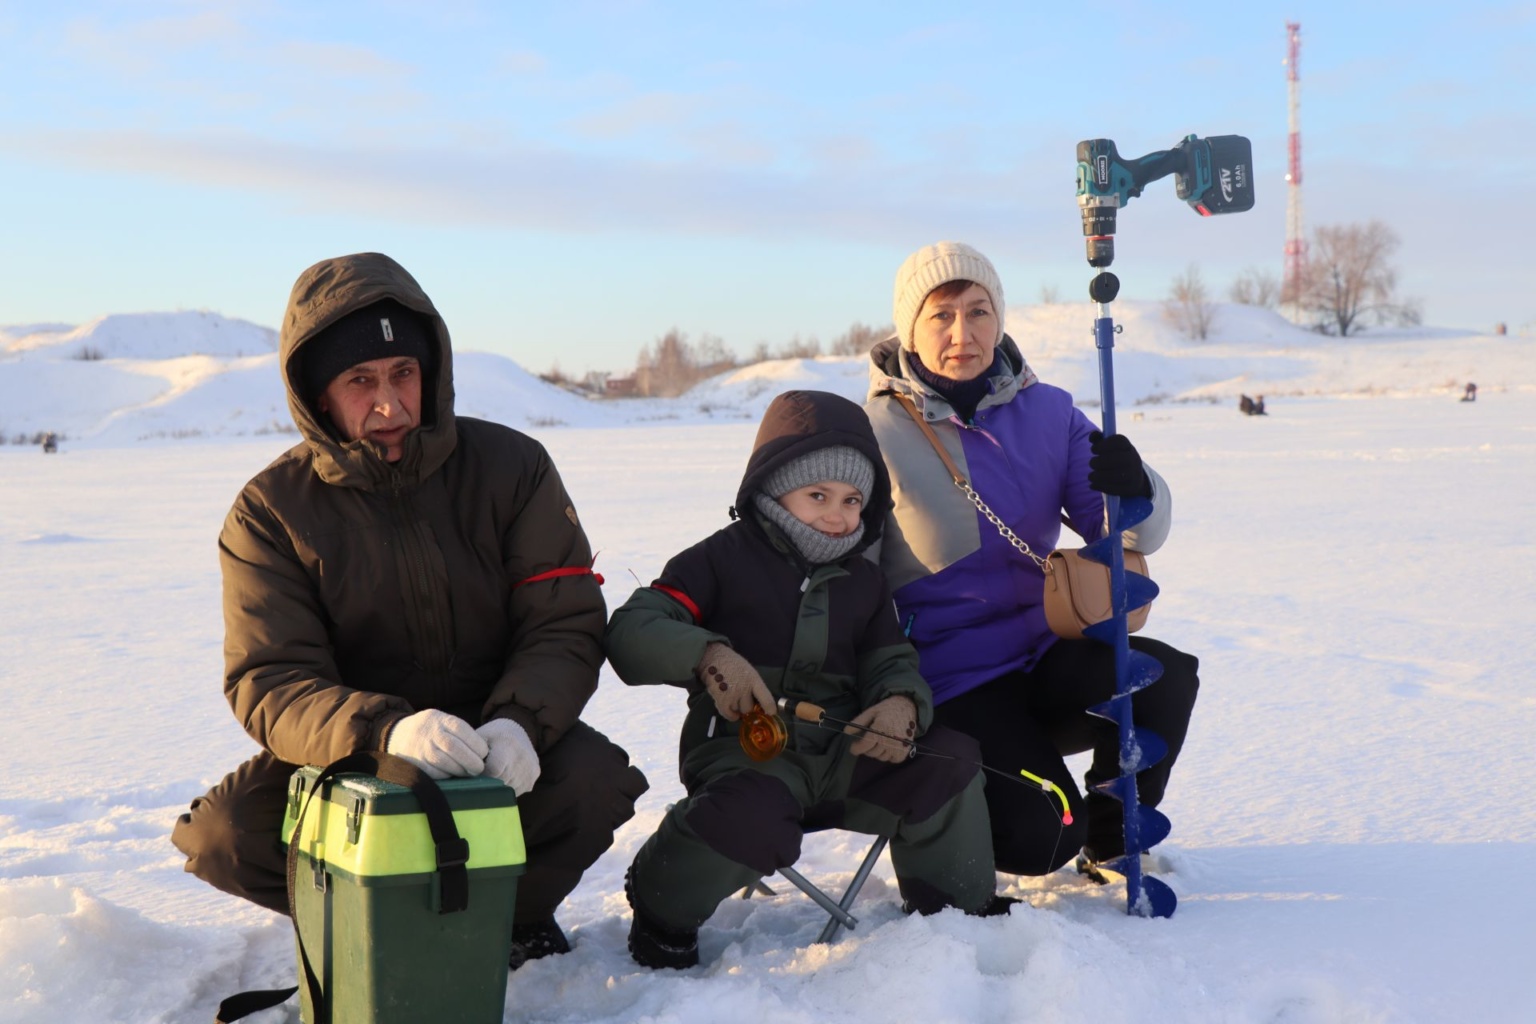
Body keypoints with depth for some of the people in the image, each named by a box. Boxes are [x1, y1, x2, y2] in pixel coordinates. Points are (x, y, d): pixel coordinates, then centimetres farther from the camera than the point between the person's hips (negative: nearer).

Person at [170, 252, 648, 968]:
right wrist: (384, 729, -40)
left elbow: (567, 624, -10)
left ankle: (513, 911, 2)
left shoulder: (511, 466, -7)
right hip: (353, 752, 0)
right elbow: (268, 683, -18)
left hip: (499, 735, 0)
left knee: (594, 779, -31)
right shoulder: (271, 512, -10)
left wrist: (519, 723, -32)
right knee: (226, 838, -27)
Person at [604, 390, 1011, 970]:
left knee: (950, 761, -16)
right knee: (754, 821, -39)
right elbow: (631, 630, -9)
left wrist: (902, 702, -9)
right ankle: (661, 908, -4)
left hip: (841, 752, 5)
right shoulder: (723, 559, 0)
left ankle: (960, 912, 10)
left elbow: (890, 661, 18)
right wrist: (708, 656, -29)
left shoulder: (862, 579, 19)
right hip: (744, 748, -5)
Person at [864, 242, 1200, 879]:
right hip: (949, 682, -4)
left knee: (1166, 676, -25)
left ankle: (1111, 843, 3)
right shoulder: (873, 432, -9)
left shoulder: (1048, 412, 3)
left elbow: (1127, 533, -2)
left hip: (1046, 654, 4)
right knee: (1041, 838, -23)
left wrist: (1136, 492, -27)